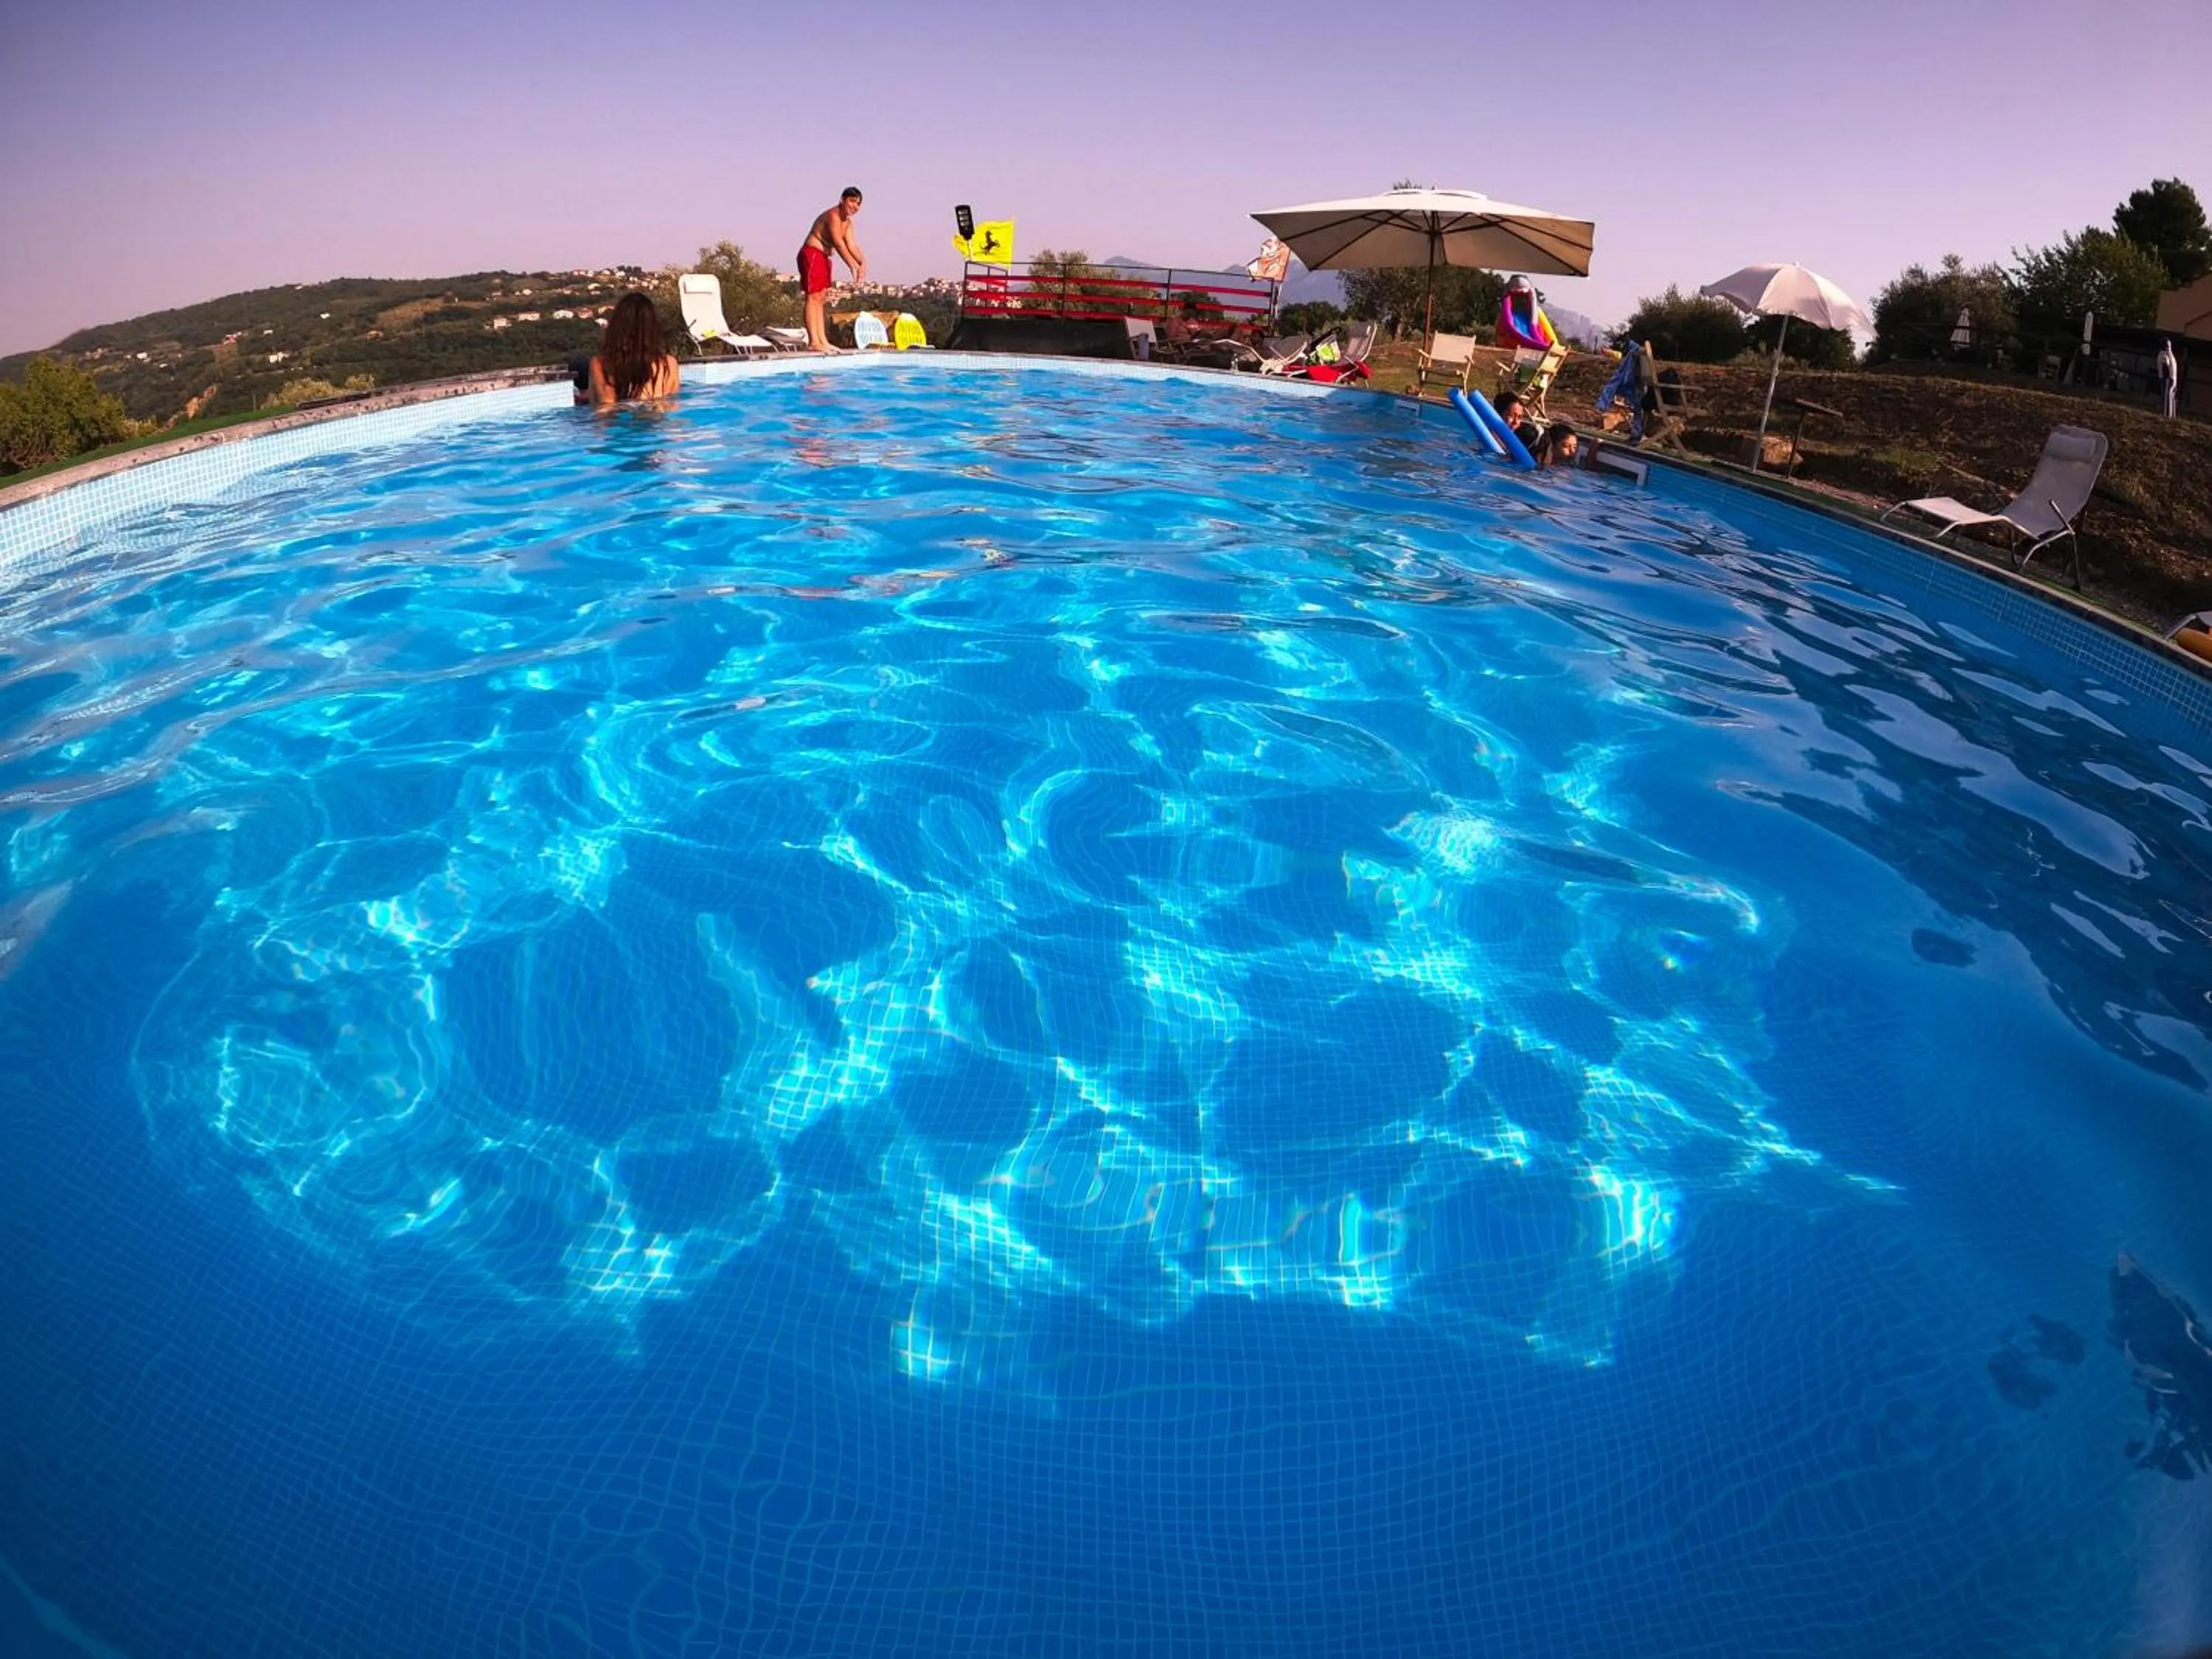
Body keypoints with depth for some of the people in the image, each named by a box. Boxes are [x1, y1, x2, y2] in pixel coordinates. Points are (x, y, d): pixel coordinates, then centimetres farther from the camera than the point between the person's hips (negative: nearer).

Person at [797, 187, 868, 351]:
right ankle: (814, 341, -16)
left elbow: (852, 245, 5)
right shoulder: (833, 216, -16)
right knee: (814, 297, -13)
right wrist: (853, 266, -30)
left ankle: (822, 340, 10)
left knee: (821, 298, 9)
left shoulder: (847, 222, 14)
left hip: (823, 257, 10)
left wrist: (863, 262, -13)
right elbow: (839, 244, -25)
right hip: (811, 254, -10)